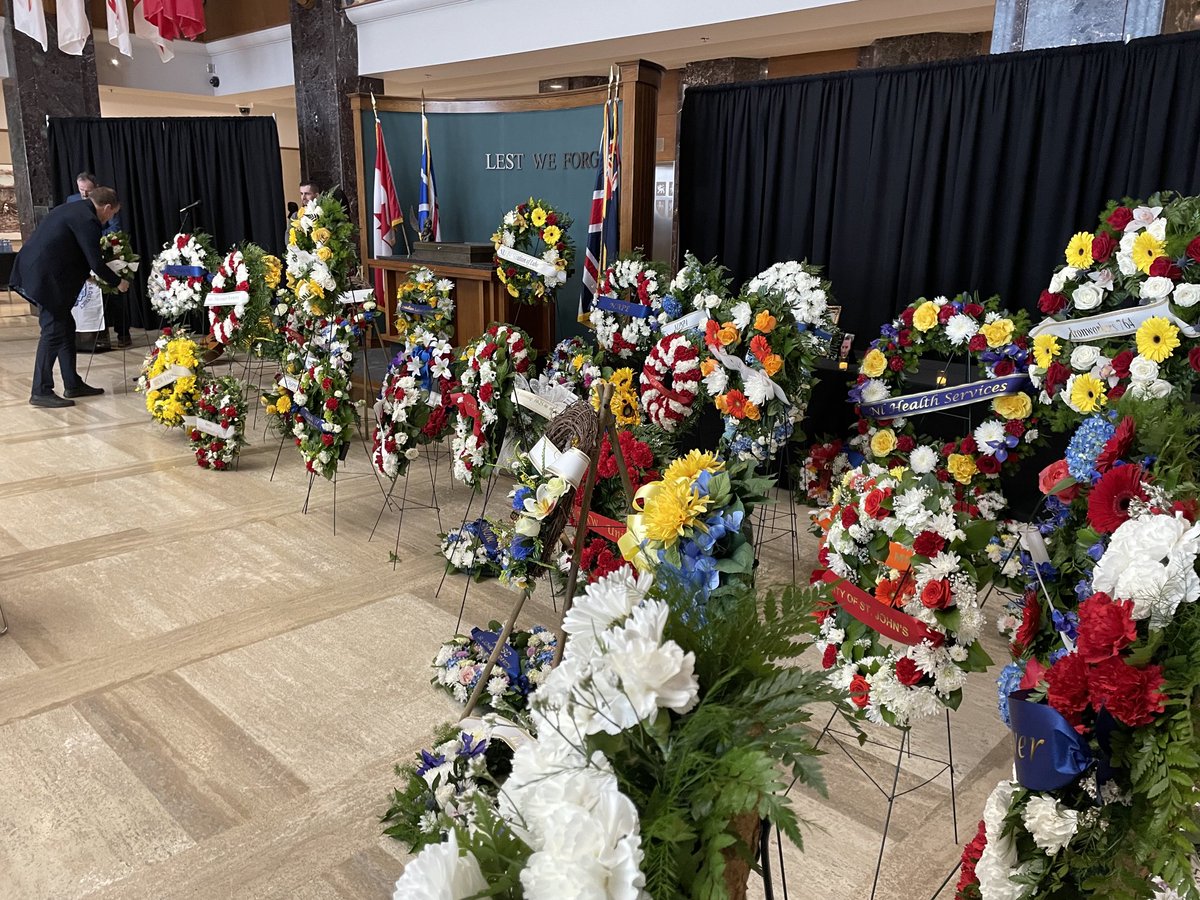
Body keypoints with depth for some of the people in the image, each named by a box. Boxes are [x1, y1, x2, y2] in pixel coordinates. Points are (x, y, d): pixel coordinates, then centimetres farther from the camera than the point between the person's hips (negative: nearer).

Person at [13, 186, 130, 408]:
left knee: (66, 327, 14)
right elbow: (95, 262, -14)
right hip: (45, 278, -10)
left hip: (37, 272, 10)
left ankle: (73, 384, 20)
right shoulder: (87, 220, -13)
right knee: (53, 331, -7)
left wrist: (87, 274, 30)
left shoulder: (72, 209, 17)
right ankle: (41, 392, -4)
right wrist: (117, 282, 0)